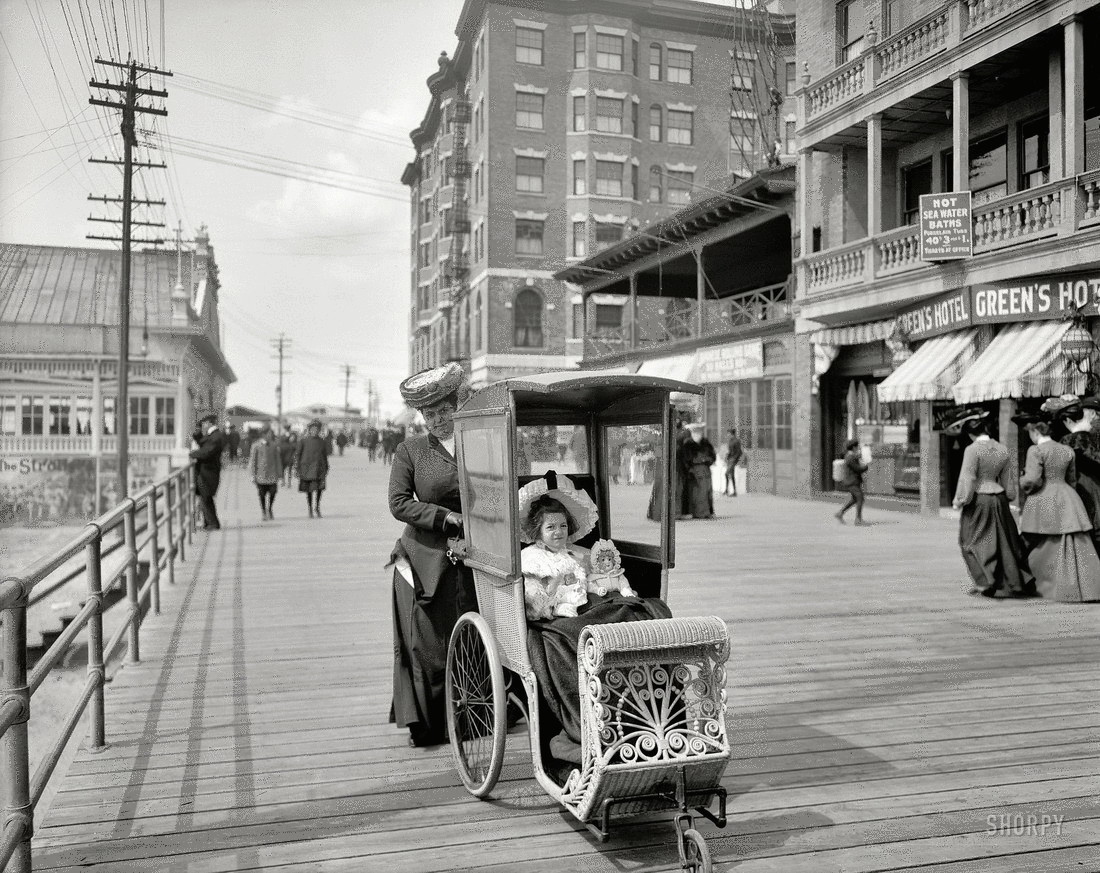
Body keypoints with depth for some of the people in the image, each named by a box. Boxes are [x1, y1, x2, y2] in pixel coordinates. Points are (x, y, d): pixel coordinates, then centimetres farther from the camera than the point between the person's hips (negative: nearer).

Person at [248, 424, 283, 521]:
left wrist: (279, 473, 12)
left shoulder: (274, 445, 7)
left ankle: (269, 509, 20)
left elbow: (278, 459, 13)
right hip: (260, 474, -2)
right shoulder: (256, 445, -2)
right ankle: (263, 512, 19)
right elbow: (252, 460, 0)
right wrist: (253, 475, -3)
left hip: (272, 474, 2)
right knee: (262, 494, 3)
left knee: (273, 492, -5)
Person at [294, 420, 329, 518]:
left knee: (318, 488, -14)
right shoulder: (303, 441, 0)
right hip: (306, 468, -1)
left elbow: (325, 456, 18)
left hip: (319, 468, 1)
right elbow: (297, 454, 1)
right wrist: (297, 468, -5)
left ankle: (317, 508, 1)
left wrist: (326, 469, 16)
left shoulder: (321, 441, 9)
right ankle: (310, 510, 18)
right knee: (308, 490, 6)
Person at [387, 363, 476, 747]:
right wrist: (447, 518, -14)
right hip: (425, 558, -2)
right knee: (426, 642, 1)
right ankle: (423, 724, 13)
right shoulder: (410, 451, 1)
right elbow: (399, 503, -6)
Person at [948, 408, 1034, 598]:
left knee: (973, 541, 4)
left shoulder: (972, 450, -14)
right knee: (1004, 541, 13)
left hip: (978, 500, -6)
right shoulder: (1002, 449, 6)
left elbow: (967, 479, -15)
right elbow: (1005, 479, 13)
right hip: (999, 499, 6)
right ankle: (1018, 581, 17)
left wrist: (959, 501, -5)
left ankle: (984, 582, 1)